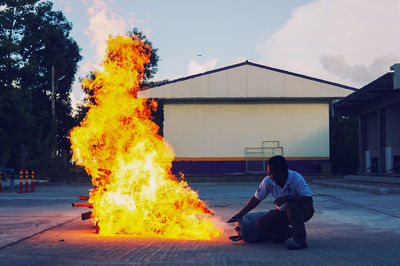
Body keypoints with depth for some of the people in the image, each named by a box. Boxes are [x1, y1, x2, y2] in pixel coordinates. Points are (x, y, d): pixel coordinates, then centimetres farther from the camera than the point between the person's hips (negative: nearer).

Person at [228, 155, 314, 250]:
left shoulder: (296, 178, -25)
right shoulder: (268, 181, -12)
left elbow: (309, 199, -33)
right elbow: (256, 199, -2)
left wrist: (288, 198, -43)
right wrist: (240, 214, -3)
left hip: (304, 211, -5)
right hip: (282, 212, 5)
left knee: (292, 206, -38)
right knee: (261, 224, -15)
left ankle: (300, 239, -19)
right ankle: (288, 232, 8)